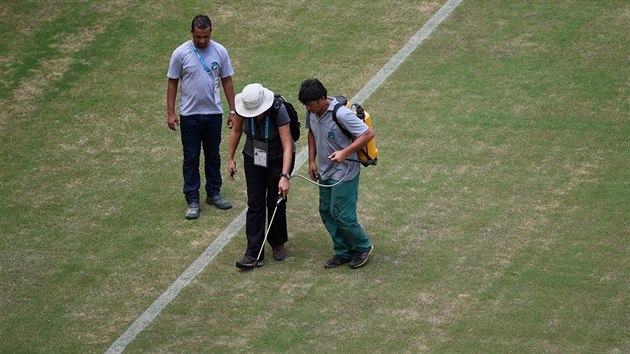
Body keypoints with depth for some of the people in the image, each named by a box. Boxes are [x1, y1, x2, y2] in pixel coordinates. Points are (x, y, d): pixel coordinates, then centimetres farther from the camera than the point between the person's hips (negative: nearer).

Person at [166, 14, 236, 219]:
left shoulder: (219, 52, -3)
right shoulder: (181, 53, -9)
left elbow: (227, 81, 5)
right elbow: (172, 83, -2)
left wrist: (233, 111, 4)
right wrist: (170, 113, -5)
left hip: (214, 113, 2)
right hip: (190, 115, -2)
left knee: (213, 156, 14)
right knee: (191, 158, 2)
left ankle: (214, 194, 27)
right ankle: (192, 201, 7)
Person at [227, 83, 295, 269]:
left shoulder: (278, 110, -31)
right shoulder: (243, 105, -20)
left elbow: (287, 146, -32)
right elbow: (236, 131, -1)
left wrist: (285, 176, -39)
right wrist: (230, 158, 1)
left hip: (278, 158, -3)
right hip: (253, 158, 3)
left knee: (275, 202, 2)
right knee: (254, 204, -2)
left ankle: (278, 243, 27)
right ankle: (254, 254, -4)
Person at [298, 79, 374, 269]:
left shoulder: (341, 114, -27)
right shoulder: (312, 112, -4)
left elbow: (368, 134, -24)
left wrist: (345, 153, -30)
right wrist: (312, 160, 11)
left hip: (344, 173, -8)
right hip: (325, 172, 8)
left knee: (341, 215, -4)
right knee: (326, 212, 11)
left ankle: (363, 246, 19)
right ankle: (343, 252, 25)